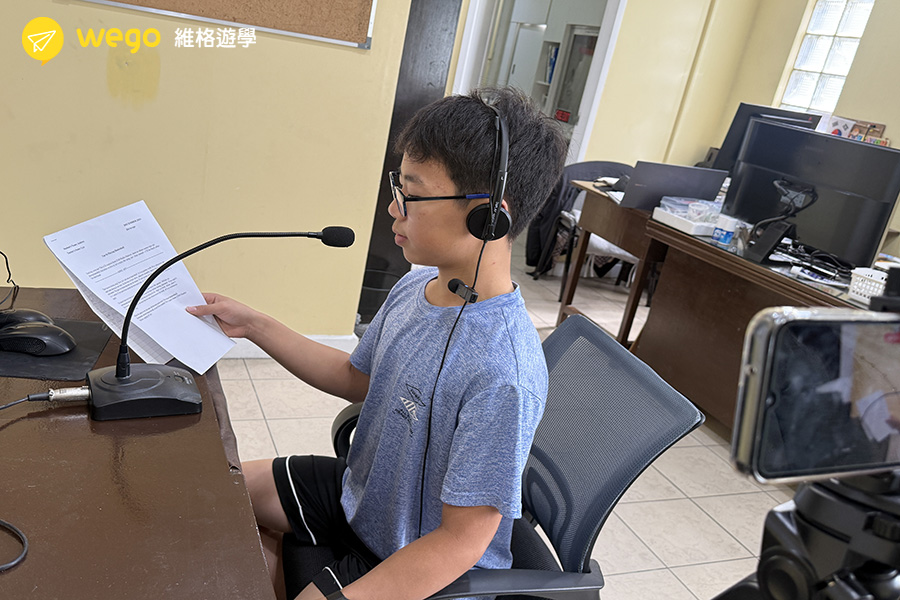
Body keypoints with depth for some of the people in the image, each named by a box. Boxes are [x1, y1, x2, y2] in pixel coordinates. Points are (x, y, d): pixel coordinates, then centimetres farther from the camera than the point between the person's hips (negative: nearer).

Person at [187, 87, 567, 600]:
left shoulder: (501, 375, -35)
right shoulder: (416, 286, -10)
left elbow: (461, 541, -27)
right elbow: (357, 378, 7)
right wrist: (252, 324, 5)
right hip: (362, 490, 7)